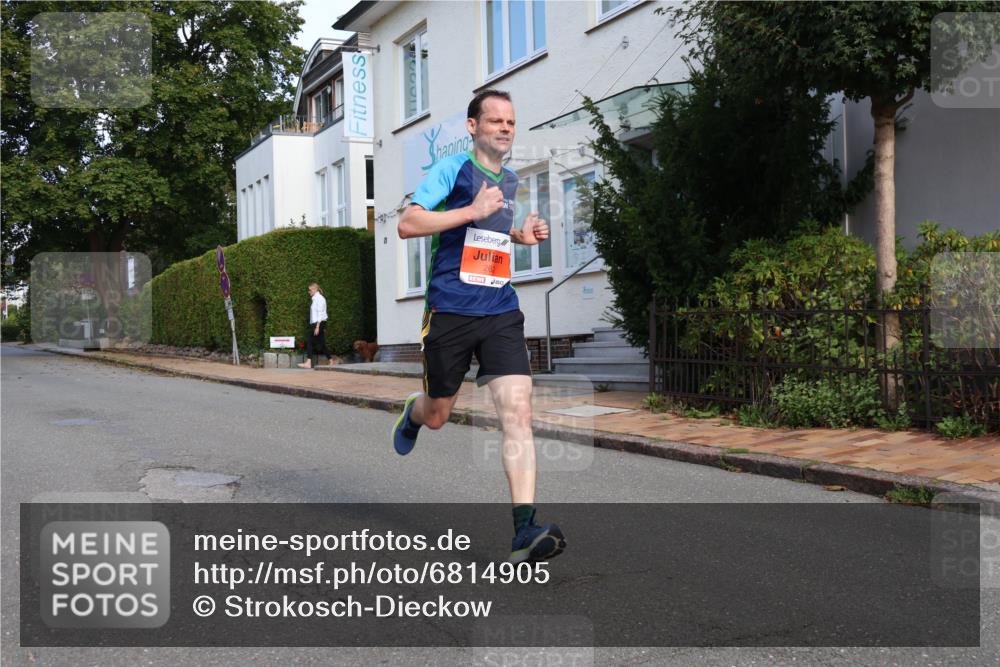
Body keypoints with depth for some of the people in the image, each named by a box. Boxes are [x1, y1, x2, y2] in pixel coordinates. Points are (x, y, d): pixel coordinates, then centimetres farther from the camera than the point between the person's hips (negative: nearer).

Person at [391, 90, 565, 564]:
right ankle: (412, 412, 51)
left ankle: (524, 530, -14)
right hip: (449, 311, -4)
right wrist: (473, 211, -20)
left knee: (518, 414, -13)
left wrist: (521, 235, 14)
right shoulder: (451, 169, -3)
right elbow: (407, 225, -14)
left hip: (501, 314, 4)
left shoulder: (510, 180, 16)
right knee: (437, 417, 12)